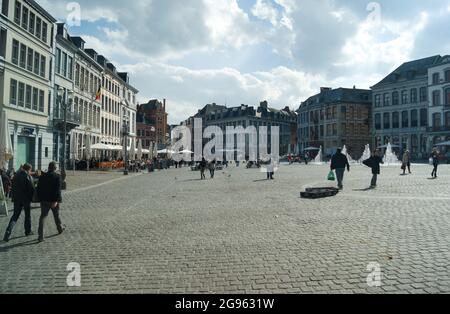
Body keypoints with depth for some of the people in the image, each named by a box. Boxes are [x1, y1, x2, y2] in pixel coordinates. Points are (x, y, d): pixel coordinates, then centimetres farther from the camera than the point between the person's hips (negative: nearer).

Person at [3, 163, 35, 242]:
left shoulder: (16, 175, 5)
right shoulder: (27, 176, -14)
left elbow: (13, 187, 10)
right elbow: (31, 188, -16)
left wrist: (14, 197, 15)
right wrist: (31, 197, -3)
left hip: (17, 199, 5)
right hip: (26, 199, -5)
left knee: (15, 215, 10)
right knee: (27, 215, 11)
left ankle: (8, 232, -5)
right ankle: (28, 231, 22)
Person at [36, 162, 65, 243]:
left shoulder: (42, 176, 1)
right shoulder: (57, 177, -11)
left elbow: (39, 189, 4)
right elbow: (58, 190, -18)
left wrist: (40, 198, 11)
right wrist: (56, 201, -18)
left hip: (44, 200, 2)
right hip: (54, 200, -2)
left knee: (43, 216, 5)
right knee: (56, 215, 17)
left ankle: (41, 235, -3)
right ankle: (60, 228, 37)